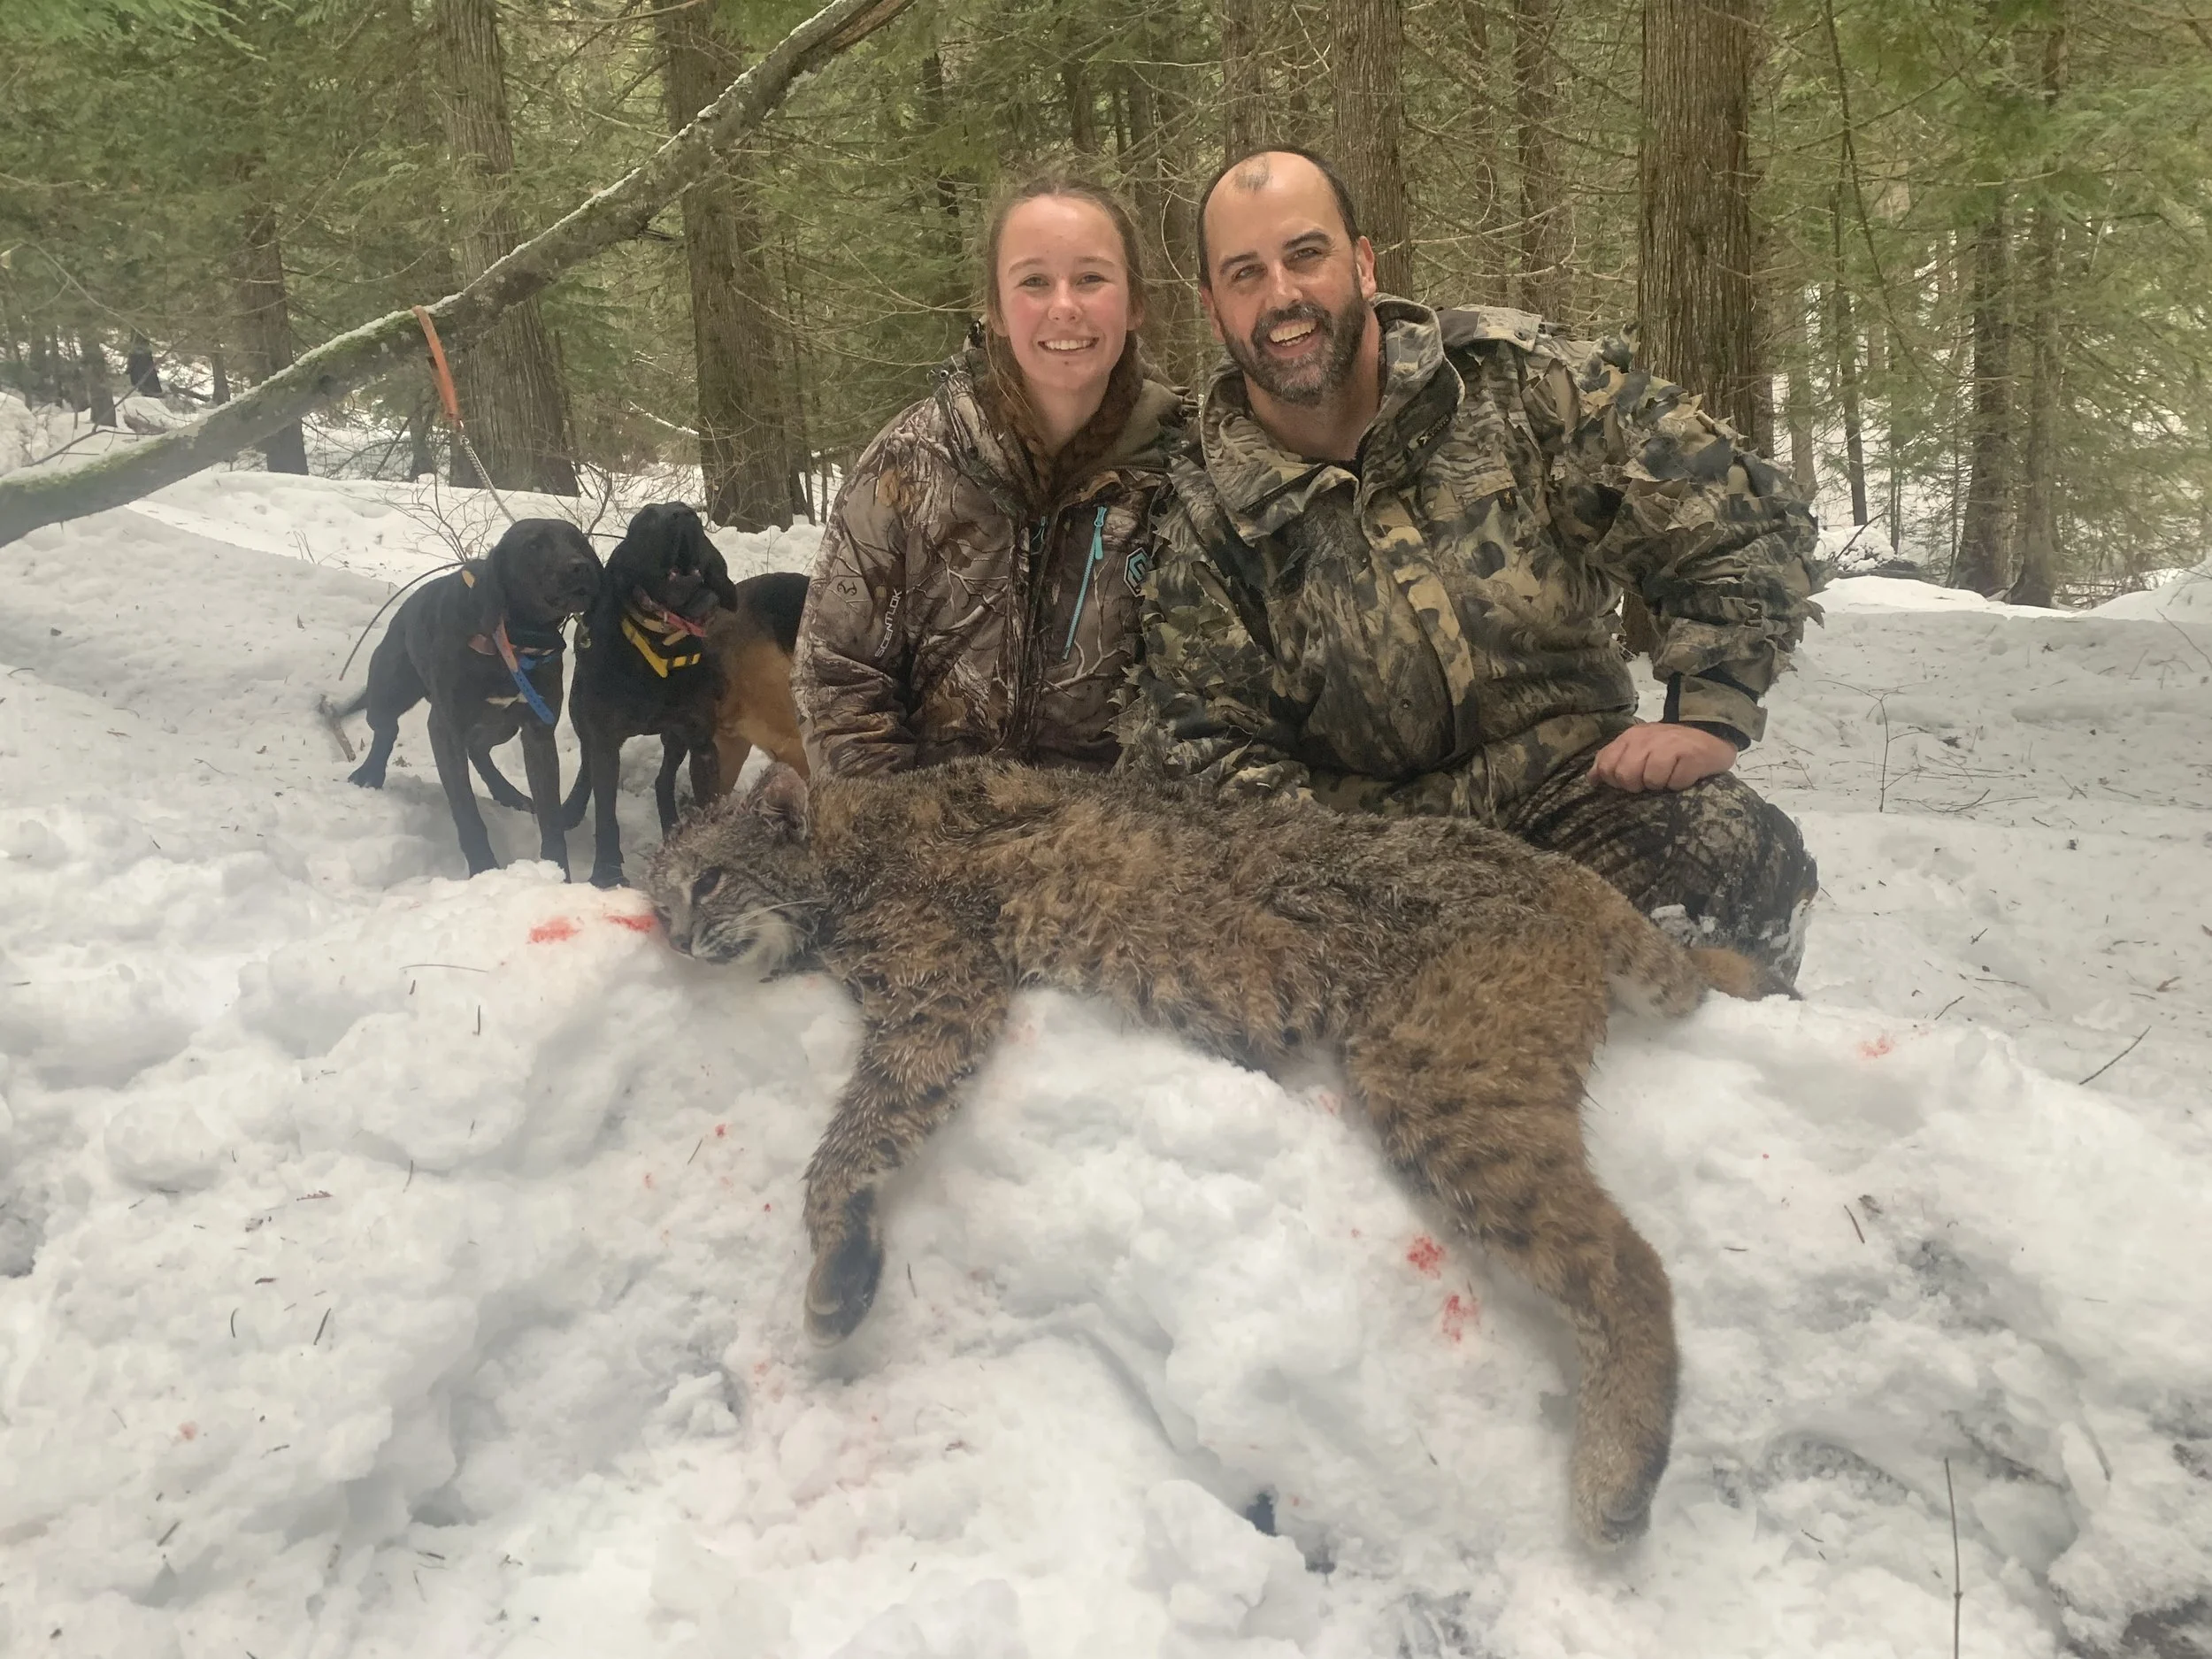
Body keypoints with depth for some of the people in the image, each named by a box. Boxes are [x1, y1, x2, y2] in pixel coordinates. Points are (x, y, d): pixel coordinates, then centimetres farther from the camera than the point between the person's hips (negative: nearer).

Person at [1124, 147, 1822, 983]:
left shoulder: (1514, 378, -1)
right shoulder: (1200, 522, 1)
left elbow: (1739, 512, 1)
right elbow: (1198, 738, 1)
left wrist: (1707, 716, -8)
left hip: (1572, 780, 0)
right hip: (1365, 827, 1)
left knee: (1743, 856, -30)